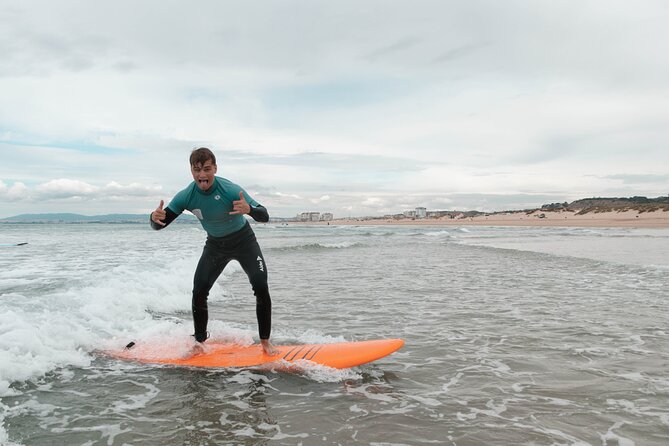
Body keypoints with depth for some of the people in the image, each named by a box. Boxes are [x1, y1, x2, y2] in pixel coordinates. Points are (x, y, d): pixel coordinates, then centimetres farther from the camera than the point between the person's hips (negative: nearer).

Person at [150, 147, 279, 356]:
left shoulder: (230, 190, -30)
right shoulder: (186, 196, -20)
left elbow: (264, 217, -31)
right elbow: (159, 225, -14)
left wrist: (249, 209, -55)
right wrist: (156, 218, -39)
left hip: (243, 240, -3)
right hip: (215, 245, 3)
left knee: (261, 288, -18)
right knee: (198, 293, -7)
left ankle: (265, 342, -3)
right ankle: (199, 342, 14)